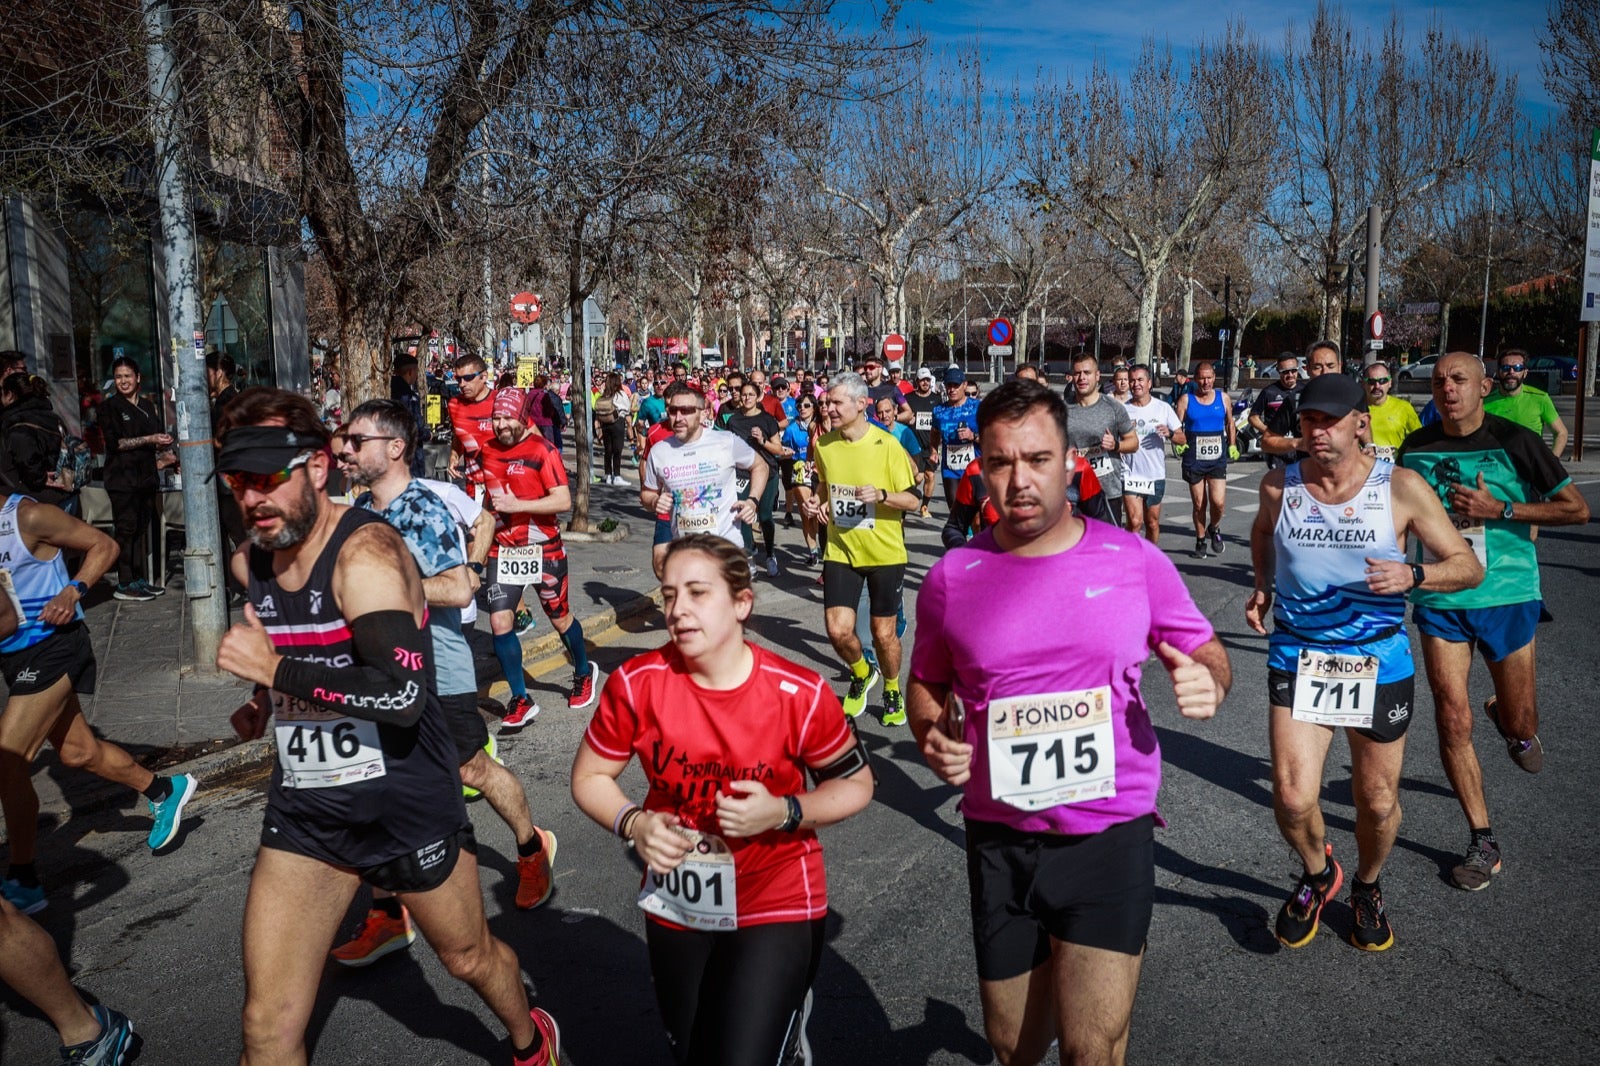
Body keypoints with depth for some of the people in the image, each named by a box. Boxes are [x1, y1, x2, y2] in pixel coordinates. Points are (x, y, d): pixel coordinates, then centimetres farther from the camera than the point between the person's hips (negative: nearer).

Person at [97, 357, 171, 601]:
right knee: (126, 528, -7)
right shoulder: (109, 407, -1)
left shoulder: (146, 406, 17)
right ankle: (124, 584, -4)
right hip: (123, 477, -6)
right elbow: (115, 442, -11)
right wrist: (150, 440, -16)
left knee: (143, 527, 7)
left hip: (146, 476, 6)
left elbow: (159, 436, 24)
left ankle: (140, 580, 13)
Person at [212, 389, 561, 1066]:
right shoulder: (251, 561, 1)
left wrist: (274, 668, -28)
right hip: (304, 809, 5)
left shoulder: (366, 552, -22)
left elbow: (402, 693, -33)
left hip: (407, 805, -5)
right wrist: (263, 706, 9)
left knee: (469, 957, 20)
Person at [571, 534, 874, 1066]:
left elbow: (856, 785, -7)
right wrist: (635, 823, -21)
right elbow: (589, 777, -3)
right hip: (675, 907, 3)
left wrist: (783, 812, -24)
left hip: (777, 906, -3)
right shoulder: (637, 683, -16)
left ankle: (789, 1016, 23)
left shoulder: (800, 694, -20)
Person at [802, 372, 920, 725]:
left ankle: (892, 691, 37)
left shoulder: (887, 445, -13)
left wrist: (881, 494, -26)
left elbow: (913, 500, -9)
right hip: (840, 550, 3)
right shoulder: (823, 445, 0)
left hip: (884, 553, -3)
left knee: (883, 633, 7)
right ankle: (862, 675, 26)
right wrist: (817, 502, -1)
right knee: (838, 630, -7)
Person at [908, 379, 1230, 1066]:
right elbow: (927, 682, 9)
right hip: (1000, 840, 2)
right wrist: (933, 737, -11)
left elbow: (1206, 653, 7)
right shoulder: (952, 577, -4)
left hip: (1111, 834, -1)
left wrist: (1209, 682, -16)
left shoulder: (1134, 560, -6)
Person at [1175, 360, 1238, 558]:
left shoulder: (1223, 397, 6)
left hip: (1217, 459, 1)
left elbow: (1230, 423, 19)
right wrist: (1179, 443, -23)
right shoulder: (1186, 399, -1)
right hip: (1194, 460, -1)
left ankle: (1214, 529, 19)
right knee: (1199, 504, 6)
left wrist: (1232, 446, 13)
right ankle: (1200, 540, 25)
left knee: (1218, 502, -11)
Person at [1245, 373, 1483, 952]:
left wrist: (1412, 575, -25)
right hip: (1297, 659, 1)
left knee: (1378, 802, 12)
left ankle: (1367, 889, 44)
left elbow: (1469, 566, -5)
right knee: (1293, 800, -9)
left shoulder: (1401, 487, -9)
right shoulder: (1280, 485, -3)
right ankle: (1317, 873, 25)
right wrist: (1262, 585, 6)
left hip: (1378, 662, 0)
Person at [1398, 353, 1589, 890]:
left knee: (1519, 723, 10)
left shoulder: (1514, 441, -8)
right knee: (1452, 720, -5)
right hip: (1439, 601, 2)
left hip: (1507, 595, -1)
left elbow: (1577, 509, -8)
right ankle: (1483, 842, 10)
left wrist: (1499, 509, -18)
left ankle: (1510, 722, 50)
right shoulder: (1416, 447, 2)